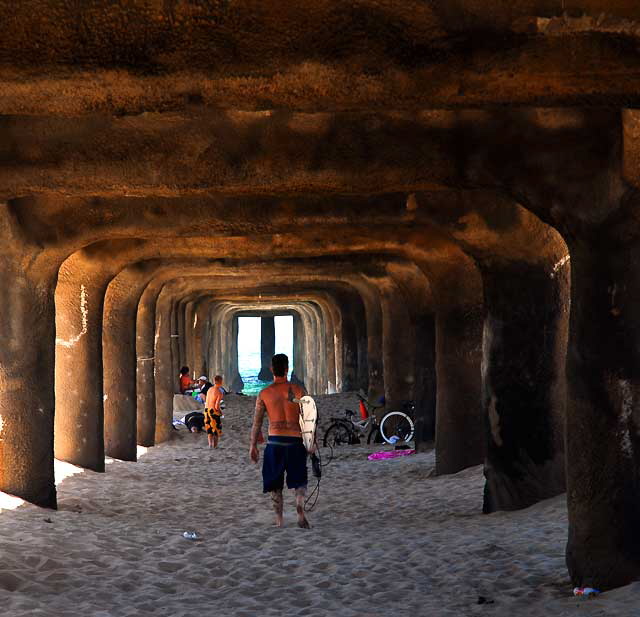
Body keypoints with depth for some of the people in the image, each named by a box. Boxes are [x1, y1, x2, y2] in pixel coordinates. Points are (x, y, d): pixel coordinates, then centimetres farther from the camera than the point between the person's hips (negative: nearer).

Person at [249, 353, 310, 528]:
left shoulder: (264, 394, 1)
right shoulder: (298, 391, -1)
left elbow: (257, 423, 3)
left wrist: (253, 445, 11)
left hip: (275, 442, 0)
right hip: (295, 441, 0)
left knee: (275, 484, 11)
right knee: (300, 480, 11)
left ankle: (279, 521, 9)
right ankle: (300, 513, -11)